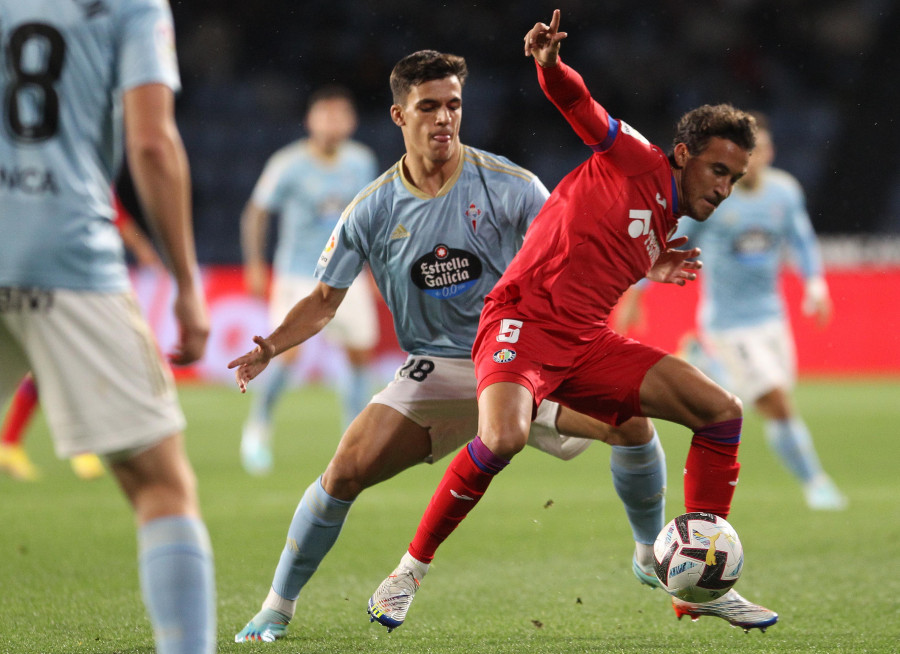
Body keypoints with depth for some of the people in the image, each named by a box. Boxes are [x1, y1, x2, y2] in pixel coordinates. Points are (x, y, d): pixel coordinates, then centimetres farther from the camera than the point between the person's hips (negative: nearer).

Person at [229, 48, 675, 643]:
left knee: (630, 416, -21)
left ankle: (653, 554, 7)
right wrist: (269, 348, -11)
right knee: (346, 470, -18)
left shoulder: (509, 186, -7)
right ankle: (277, 609, 1)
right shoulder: (372, 211, -2)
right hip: (436, 370, 1)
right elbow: (326, 299, 5)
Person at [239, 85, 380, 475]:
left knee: (360, 355, 0)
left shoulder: (361, 161, 2)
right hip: (298, 277, -4)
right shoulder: (289, 165, -12)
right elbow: (257, 213, -2)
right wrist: (255, 265, -7)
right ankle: (259, 425, 7)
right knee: (288, 352, -17)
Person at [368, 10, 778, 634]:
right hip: (523, 322, -8)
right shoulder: (637, 161, 0)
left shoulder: (666, 233, 21)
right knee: (504, 438, -34)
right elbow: (576, 101, -12)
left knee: (722, 410, -4)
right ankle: (410, 569, -13)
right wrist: (550, 64, -30)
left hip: (589, 346, 8)